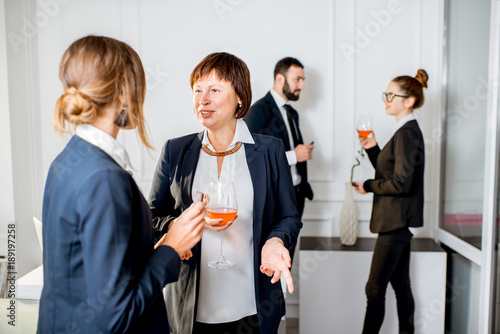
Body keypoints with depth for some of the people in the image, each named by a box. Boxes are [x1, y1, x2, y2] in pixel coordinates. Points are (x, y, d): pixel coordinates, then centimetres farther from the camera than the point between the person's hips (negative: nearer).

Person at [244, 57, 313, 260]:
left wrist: (304, 152, 6)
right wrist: (294, 155, -21)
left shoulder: (292, 113, 16)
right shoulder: (260, 110, -13)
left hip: (295, 193, 8)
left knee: (287, 255, 17)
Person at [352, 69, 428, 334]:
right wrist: (373, 149, 4)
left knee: (375, 289, -3)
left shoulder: (407, 133, -17)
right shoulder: (407, 130, 14)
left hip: (396, 220, -10)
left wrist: (368, 186, -10)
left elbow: (400, 183, -23)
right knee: (401, 284, 18)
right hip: (400, 221, 10)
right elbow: (388, 171, 16)